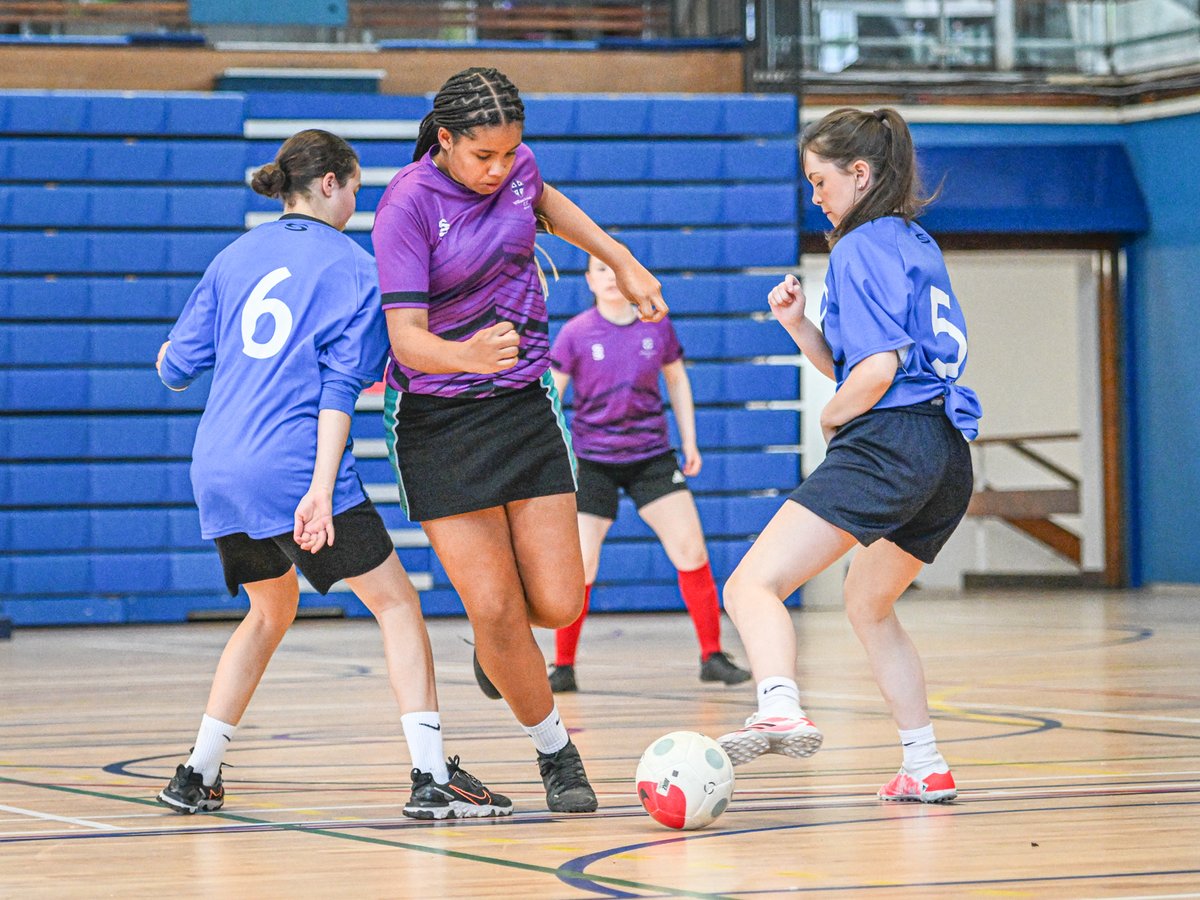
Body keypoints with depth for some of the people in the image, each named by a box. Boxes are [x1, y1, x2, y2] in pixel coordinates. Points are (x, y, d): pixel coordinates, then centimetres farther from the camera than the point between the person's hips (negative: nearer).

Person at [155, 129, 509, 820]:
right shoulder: (356, 269, 1)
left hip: (218, 470, 6)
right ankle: (433, 778, -10)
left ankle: (197, 776, 23)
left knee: (272, 610, 25)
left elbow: (180, 365, 16)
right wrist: (321, 489, -15)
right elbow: (340, 388, -8)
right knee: (396, 602, 2)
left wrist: (168, 356, 41)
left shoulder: (237, 256, 15)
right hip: (294, 466, -6)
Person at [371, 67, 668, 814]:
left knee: (557, 606, -4)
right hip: (437, 420, -4)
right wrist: (469, 354, -44)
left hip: (524, 404, 4)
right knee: (494, 611, -9)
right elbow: (406, 337, -25)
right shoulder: (408, 206, -19)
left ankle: (498, 639, 33)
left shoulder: (517, 164, -3)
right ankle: (556, 753, 14)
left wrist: (624, 263, 22)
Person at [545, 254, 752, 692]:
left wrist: (690, 441, 11)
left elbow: (677, 380, 14)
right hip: (592, 459, -2)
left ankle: (713, 657, 5)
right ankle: (563, 668, 8)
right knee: (580, 565, -7)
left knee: (691, 549, -6)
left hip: (651, 455, 2)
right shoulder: (576, 334, -6)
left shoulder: (658, 326, 1)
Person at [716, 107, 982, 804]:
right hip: (949, 461, 10)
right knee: (869, 605, 30)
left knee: (752, 585, -19)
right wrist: (798, 323, 13)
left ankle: (781, 711, -45)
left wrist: (831, 418, 1)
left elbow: (878, 368, -16)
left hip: (886, 445, -10)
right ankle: (926, 767, 31)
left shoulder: (861, 247, -5)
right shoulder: (918, 245, 23)